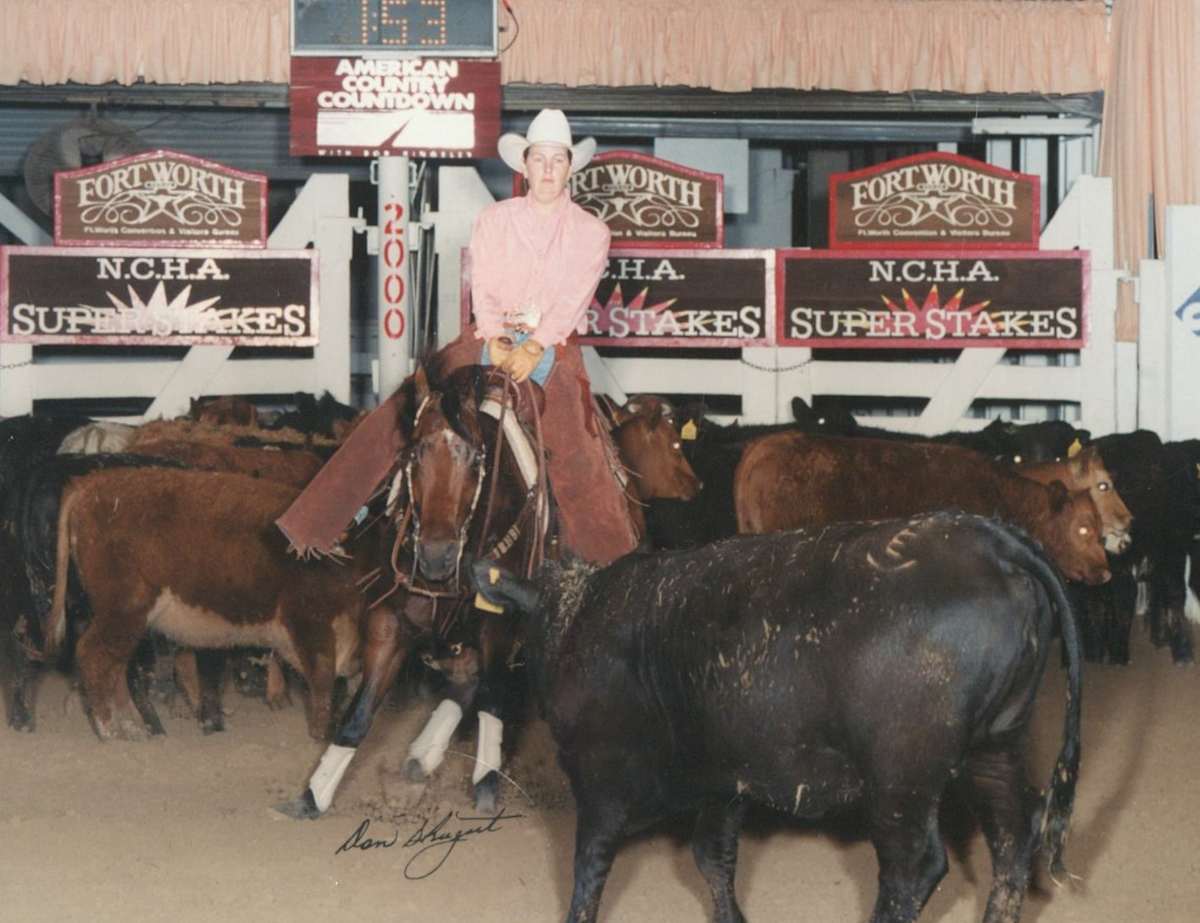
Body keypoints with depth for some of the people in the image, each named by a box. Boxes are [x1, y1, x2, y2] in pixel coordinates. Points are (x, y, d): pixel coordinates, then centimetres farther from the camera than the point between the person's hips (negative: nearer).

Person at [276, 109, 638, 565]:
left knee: (573, 446, -24)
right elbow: (483, 289, 2)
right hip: (491, 337, 2)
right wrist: (495, 341, -14)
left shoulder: (590, 231, 3)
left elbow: (574, 298, -7)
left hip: (553, 344, -2)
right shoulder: (493, 219, 8)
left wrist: (533, 348, -19)